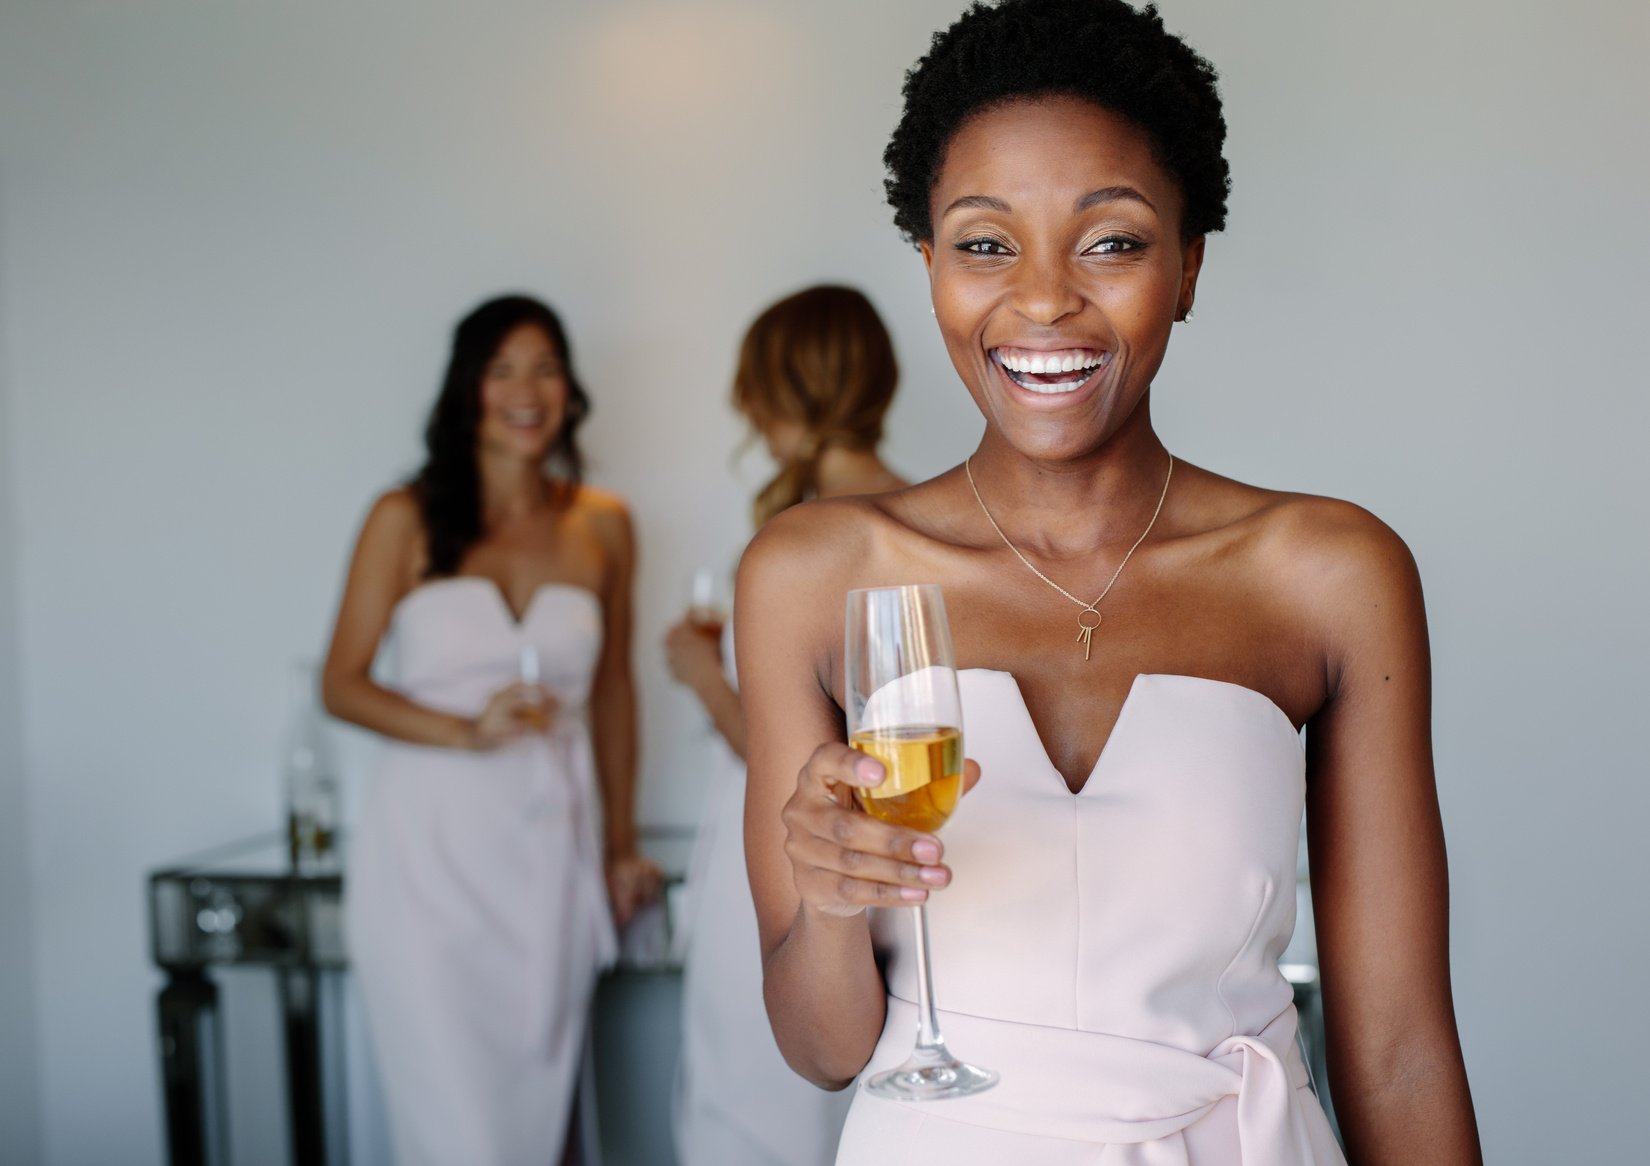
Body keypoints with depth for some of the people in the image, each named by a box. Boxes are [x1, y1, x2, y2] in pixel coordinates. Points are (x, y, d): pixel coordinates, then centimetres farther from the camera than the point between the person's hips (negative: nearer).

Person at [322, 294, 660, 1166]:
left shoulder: (601, 527, 8)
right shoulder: (407, 521, 0)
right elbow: (340, 684, 1)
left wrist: (621, 846, 18)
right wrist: (468, 732, -14)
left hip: (552, 856, 3)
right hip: (433, 850, -3)